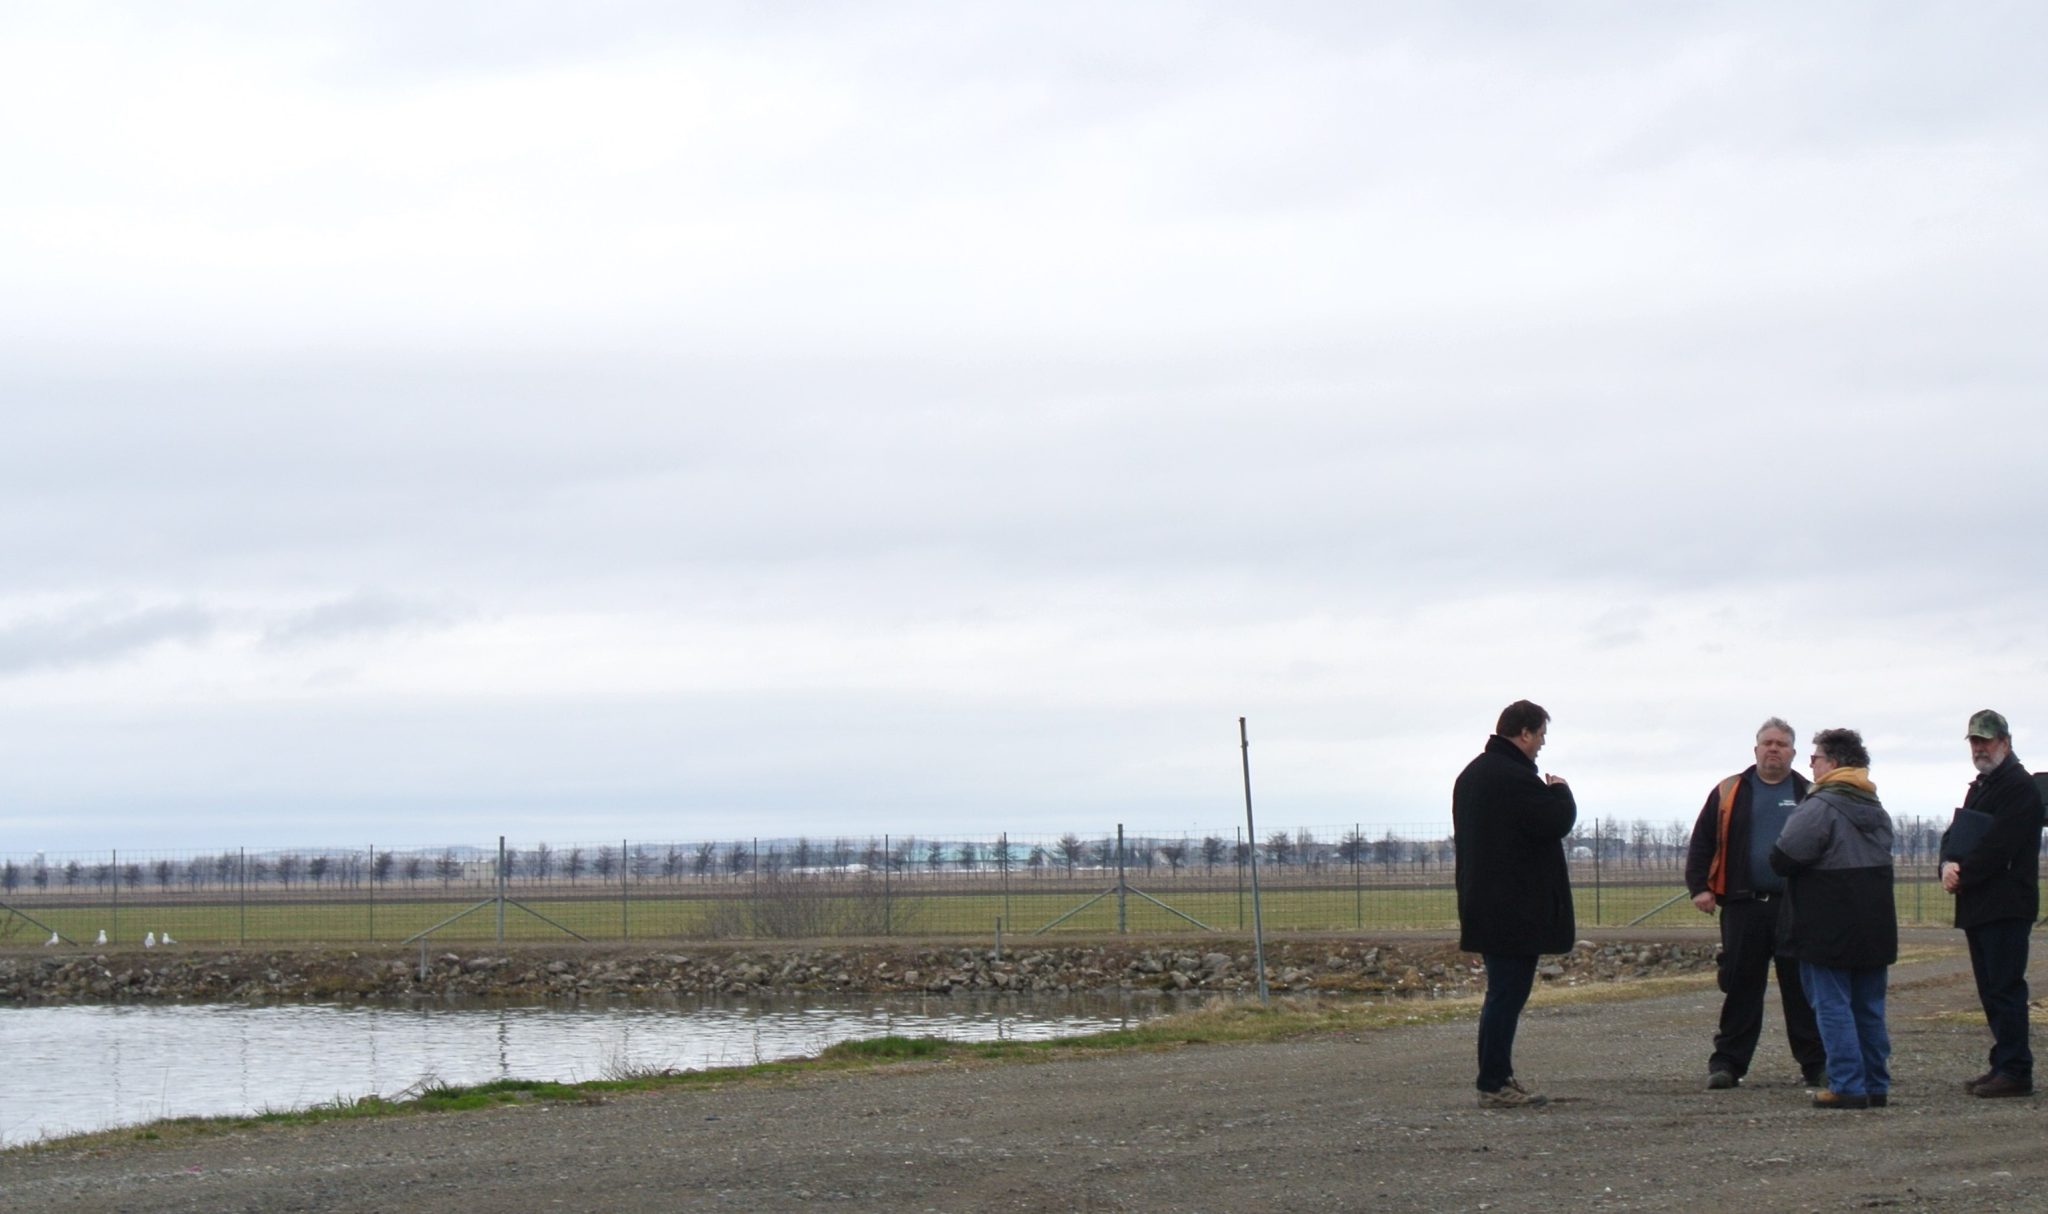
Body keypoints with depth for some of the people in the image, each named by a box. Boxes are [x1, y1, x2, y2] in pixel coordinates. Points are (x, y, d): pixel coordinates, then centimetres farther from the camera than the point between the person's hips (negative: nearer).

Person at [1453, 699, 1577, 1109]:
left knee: (1502, 992, 17)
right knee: (1508, 993, -7)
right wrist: (1560, 791, -2)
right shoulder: (1516, 778, -18)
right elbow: (1557, 822, -19)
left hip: (1483, 903, 10)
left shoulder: (1471, 775, 15)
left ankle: (1498, 1076, 21)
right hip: (1516, 910, -10)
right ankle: (1494, 1085, -7)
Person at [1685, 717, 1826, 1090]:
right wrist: (1699, 887, -1)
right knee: (1740, 986, 2)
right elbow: (1702, 843, 9)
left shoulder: (1809, 796, 9)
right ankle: (1727, 1062, 6)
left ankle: (1816, 1065, 9)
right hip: (1743, 906, 0)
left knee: (1803, 989, 3)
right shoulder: (1729, 793, 9)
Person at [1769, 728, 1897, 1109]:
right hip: (1875, 928, 8)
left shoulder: (1820, 807, -15)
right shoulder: (1877, 810, 12)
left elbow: (1782, 859, -18)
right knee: (1870, 1007, 12)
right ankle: (1876, 1085, 14)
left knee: (1832, 1005, -3)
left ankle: (1847, 1086, -7)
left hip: (1827, 930, -8)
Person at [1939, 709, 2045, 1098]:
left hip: (2006, 904, -10)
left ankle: (2015, 1071, -11)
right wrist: (1949, 865, -5)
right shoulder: (1978, 788, 21)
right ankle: (2004, 1065, 16)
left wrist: (1962, 874, -11)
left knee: (2005, 988, -11)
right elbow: (1954, 835, 16)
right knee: (1991, 989, 11)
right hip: (1978, 906, 10)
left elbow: (1997, 844, -18)